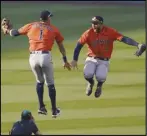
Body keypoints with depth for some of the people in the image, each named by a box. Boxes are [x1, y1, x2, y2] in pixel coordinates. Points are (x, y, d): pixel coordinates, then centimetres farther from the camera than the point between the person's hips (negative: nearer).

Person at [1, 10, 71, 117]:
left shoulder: (31, 26, 14)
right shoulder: (53, 29, 11)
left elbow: (15, 33, 21)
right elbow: (61, 45, 11)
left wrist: (7, 30, 42)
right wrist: (65, 60, 16)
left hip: (33, 57, 2)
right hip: (45, 56, -2)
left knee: (40, 81, 24)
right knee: (50, 84, 9)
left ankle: (41, 107, 18)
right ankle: (54, 110, 13)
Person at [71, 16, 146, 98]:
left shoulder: (110, 32, -12)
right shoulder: (88, 33, -8)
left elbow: (124, 38, -22)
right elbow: (79, 45, -1)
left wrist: (137, 45, -36)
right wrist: (75, 60, -5)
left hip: (104, 61, -1)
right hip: (91, 60, 1)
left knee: (100, 76, -29)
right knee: (88, 74, -27)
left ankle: (100, 85, 13)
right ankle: (91, 83, 14)